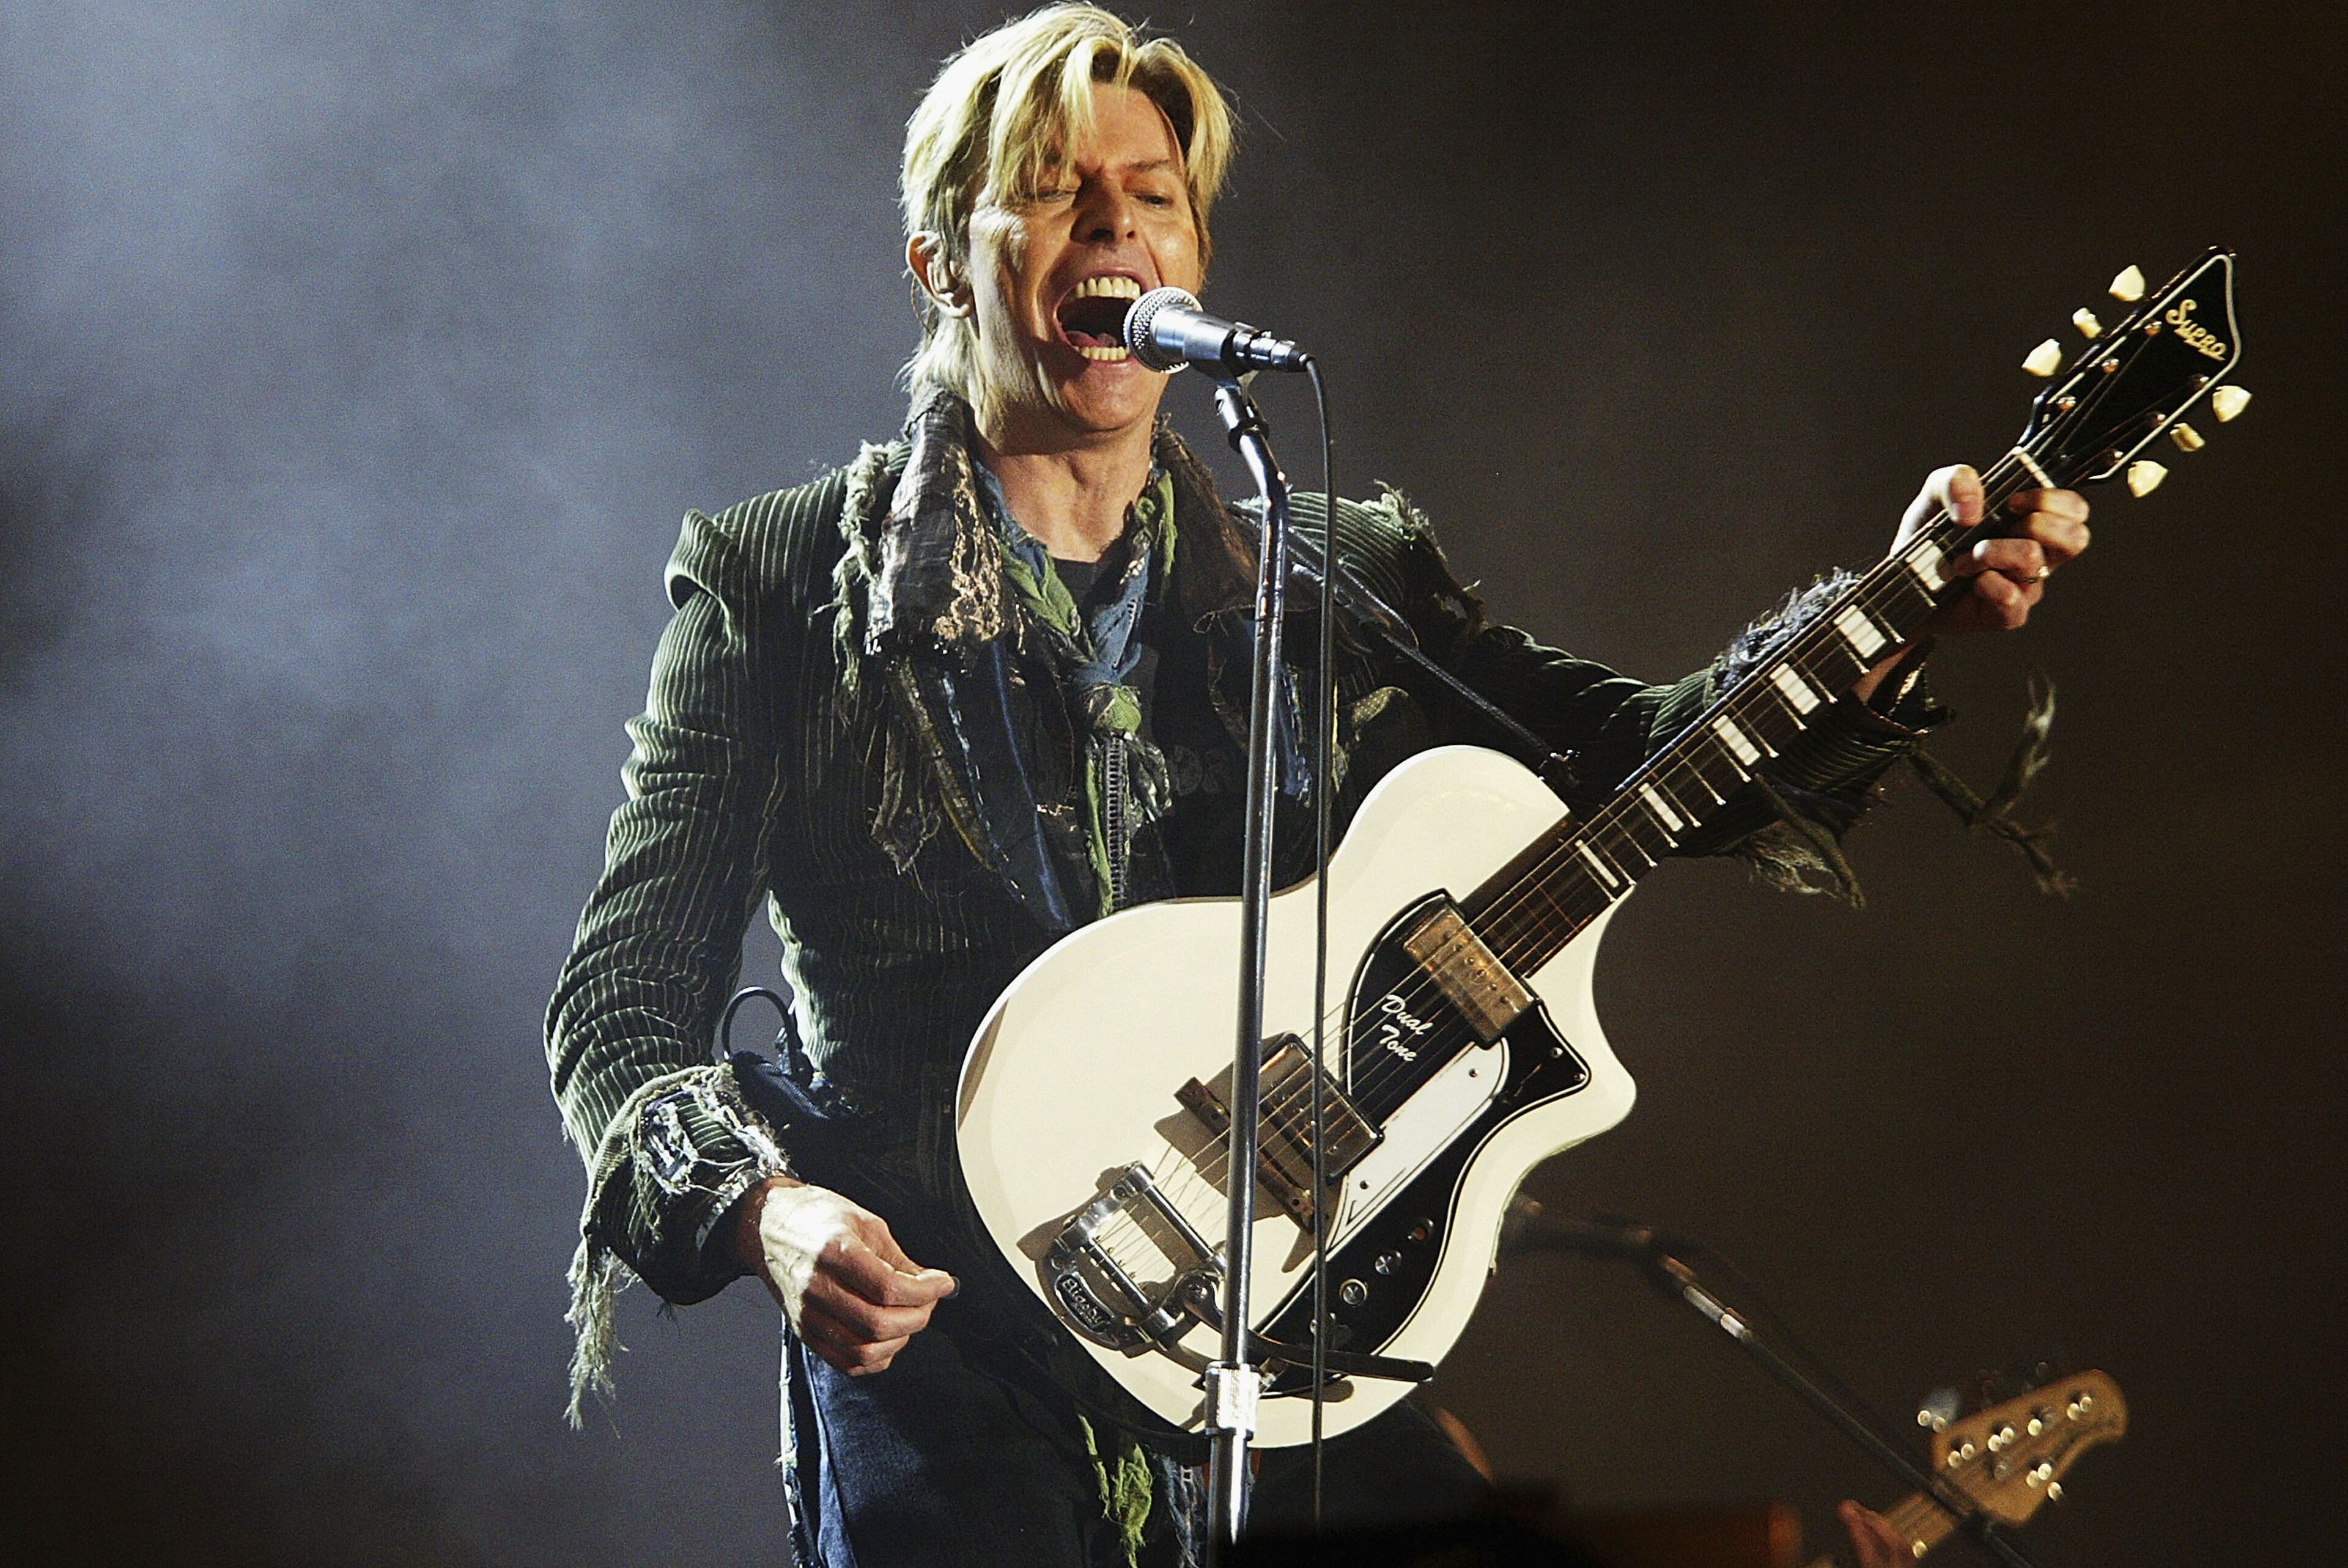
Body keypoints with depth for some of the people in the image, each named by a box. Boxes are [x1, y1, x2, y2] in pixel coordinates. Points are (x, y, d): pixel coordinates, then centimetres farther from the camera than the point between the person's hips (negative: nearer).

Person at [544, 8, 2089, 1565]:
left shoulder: (1343, 576, 14)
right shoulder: (780, 587, 4)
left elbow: (1635, 758, 3)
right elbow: (623, 999, 1)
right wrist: (765, 1212, -19)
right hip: (948, 1364, -3)